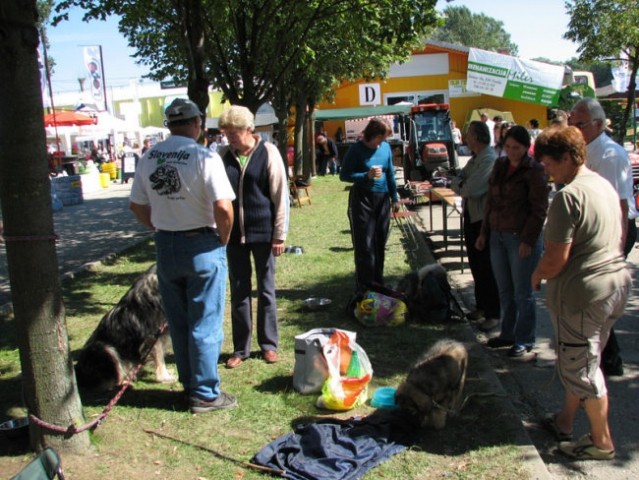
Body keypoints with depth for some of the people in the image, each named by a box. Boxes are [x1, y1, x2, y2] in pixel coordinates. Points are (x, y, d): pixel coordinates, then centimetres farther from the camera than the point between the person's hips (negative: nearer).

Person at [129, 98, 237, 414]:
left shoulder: (148, 158, 2)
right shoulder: (204, 158, -16)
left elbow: (137, 206, 8)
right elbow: (223, 209, -22)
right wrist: (222, 240, -6)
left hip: (165, 246, 6)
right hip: (202, 247, -5)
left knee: (178, 323, 17)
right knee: (205, 325, 6)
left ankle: (190, 385, 31)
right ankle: (205, 394, 16)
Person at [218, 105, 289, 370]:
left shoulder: (268, 153, -6)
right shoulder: (224, 155, 3)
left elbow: (281, 195, -6)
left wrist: (279, 234, -7)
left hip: (262, 232, -3)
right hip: (234, 234, 3)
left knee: (266, 290, 10)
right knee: (238, 292, 9)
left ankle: (269, 344, 23)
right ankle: (241, 348, 21)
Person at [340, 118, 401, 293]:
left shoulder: (386, 147, 4)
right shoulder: (357, 149, -9)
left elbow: (390, 174, 13)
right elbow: (343, 175, -9)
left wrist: (395, 198, 14)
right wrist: (367, 175, -21)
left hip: (382, 199, 5)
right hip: (362, 200, -5)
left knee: (380, 244, 13)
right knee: (365, 246, -3)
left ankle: (378, 284, 26)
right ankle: (364, 289, 5)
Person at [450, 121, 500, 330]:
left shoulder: (489, 159, -19)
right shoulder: (474, 159, 13)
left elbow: (472, 189, -25)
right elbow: (456, 181, 10)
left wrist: (459, 186, -5)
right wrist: (463, 185, -12)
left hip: (484, 219, -9)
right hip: (471, 216, 9)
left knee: (486, 267, -2)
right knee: (475, 264, 16)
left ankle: (493, 313, 8)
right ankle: (481, 306, 28)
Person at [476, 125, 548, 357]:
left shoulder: (534, 171, -9)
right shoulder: (500, 166, 10)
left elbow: (538, 210, -11)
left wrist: (528, 241, -15)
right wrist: (484, 232, 13)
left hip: (521, 238, -6)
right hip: (498, 235, 7)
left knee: (522, 292, 4)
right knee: (504, 290, 15)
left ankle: (525, 340, 16)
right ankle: (508, 333, 28)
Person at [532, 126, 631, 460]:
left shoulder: (569, 196, -20)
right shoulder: (604, 185, 9)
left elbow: (556, 259, -23)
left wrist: (536, 277, -3)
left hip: (582, 292, -9)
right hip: (617, 282, 9)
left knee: (581, 367, 6)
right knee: (580, 360, 21)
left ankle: (602, 442, 19)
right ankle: (565, 421, 36)